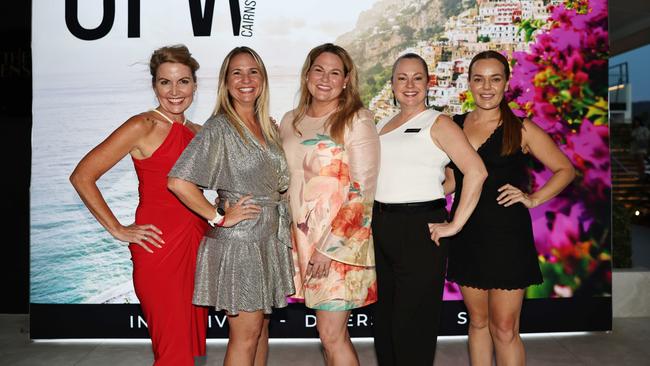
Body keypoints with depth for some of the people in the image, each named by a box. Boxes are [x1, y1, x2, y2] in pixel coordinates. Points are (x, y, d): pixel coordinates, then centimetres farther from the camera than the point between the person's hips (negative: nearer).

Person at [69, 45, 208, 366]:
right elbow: (82, 176, -8)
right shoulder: (143, 126, -7)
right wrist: (118, 230, -8)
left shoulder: (198, 132, 12)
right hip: (159, 248, -7)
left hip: (195, 243, 7)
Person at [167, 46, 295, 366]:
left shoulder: (268, 126, 9)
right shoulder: (219, 127, -13)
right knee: (246, 334, 2)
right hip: (237, 242, -7)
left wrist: (285, 228, 11)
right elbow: (178, 181, -22)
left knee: (261, 325, 17)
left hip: (269, 240, 7)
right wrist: (219, 218, -16)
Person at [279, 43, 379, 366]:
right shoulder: (290, 121, 11)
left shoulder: (357, 120, -6)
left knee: (331, 334, -3)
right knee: (330, 330, 12)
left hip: (341, 241, -5)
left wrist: (330, 245, -16)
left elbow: (362, 191, -11)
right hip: (302, 237, 5)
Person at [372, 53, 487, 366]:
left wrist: (455, 225, -17)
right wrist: (374, 218, 12)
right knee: (383, 319, 15)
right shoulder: (382, 125, 14)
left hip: (420, 228, -6)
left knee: (412, 326, 0)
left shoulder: (438, 123, -4)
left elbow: (476, 171, -15)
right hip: (380, 227, 6)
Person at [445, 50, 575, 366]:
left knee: (504, 328, 1)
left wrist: (533, 198, -8)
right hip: (466, 234, 3)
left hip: (507, 235, -3)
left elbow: (565, 169, 5)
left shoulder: (522, 130, -2)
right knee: (478, 321, 15)